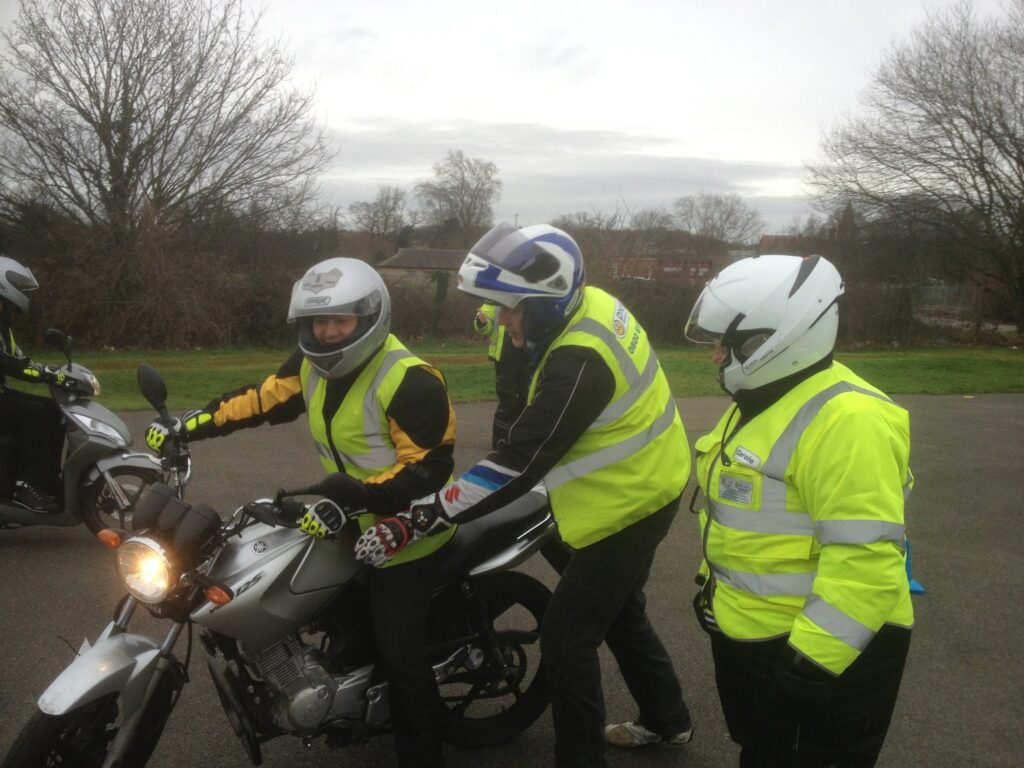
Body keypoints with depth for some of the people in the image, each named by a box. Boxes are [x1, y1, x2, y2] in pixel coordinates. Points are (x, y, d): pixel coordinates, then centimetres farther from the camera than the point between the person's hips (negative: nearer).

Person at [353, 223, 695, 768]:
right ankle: (667, 719, 46)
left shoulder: (579, 362, -33)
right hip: (639, 488, 10)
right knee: (616, 610, 26)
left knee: (566, 637, -1)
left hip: (627, 507, -10)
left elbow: (517, 466, -35)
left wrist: (413, 524, -34)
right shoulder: (591, 304, -4)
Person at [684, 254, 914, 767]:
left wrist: (812, 659, -29)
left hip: (820, 651, -9)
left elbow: (865, 560, -30)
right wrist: (714, 586, 22)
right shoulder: (762, 401, 8)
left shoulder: (845, 420, -27)